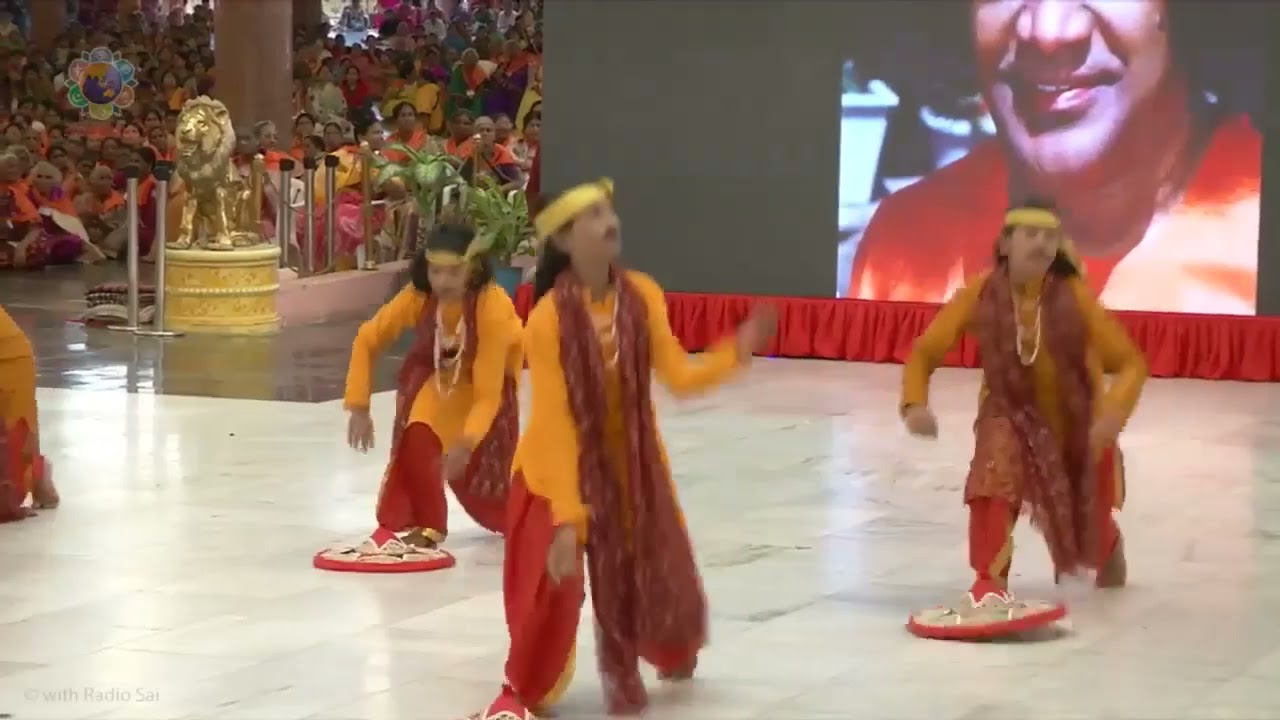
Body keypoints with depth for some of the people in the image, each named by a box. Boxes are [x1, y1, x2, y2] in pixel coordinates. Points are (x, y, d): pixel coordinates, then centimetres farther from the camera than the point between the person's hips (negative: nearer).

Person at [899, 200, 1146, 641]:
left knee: (1092, 541, 15)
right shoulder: (980, 295, -22)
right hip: (1012, 414, 0)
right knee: (993, 478, -35)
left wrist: (1114, 413, -41)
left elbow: (1130, 362, -23)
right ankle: (989, 588, -33)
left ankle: (1108, 546, 55)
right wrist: (915, 403, -32)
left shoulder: (1074, 296, -25)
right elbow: (925, 352, -14)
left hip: (1081, 422, 0)